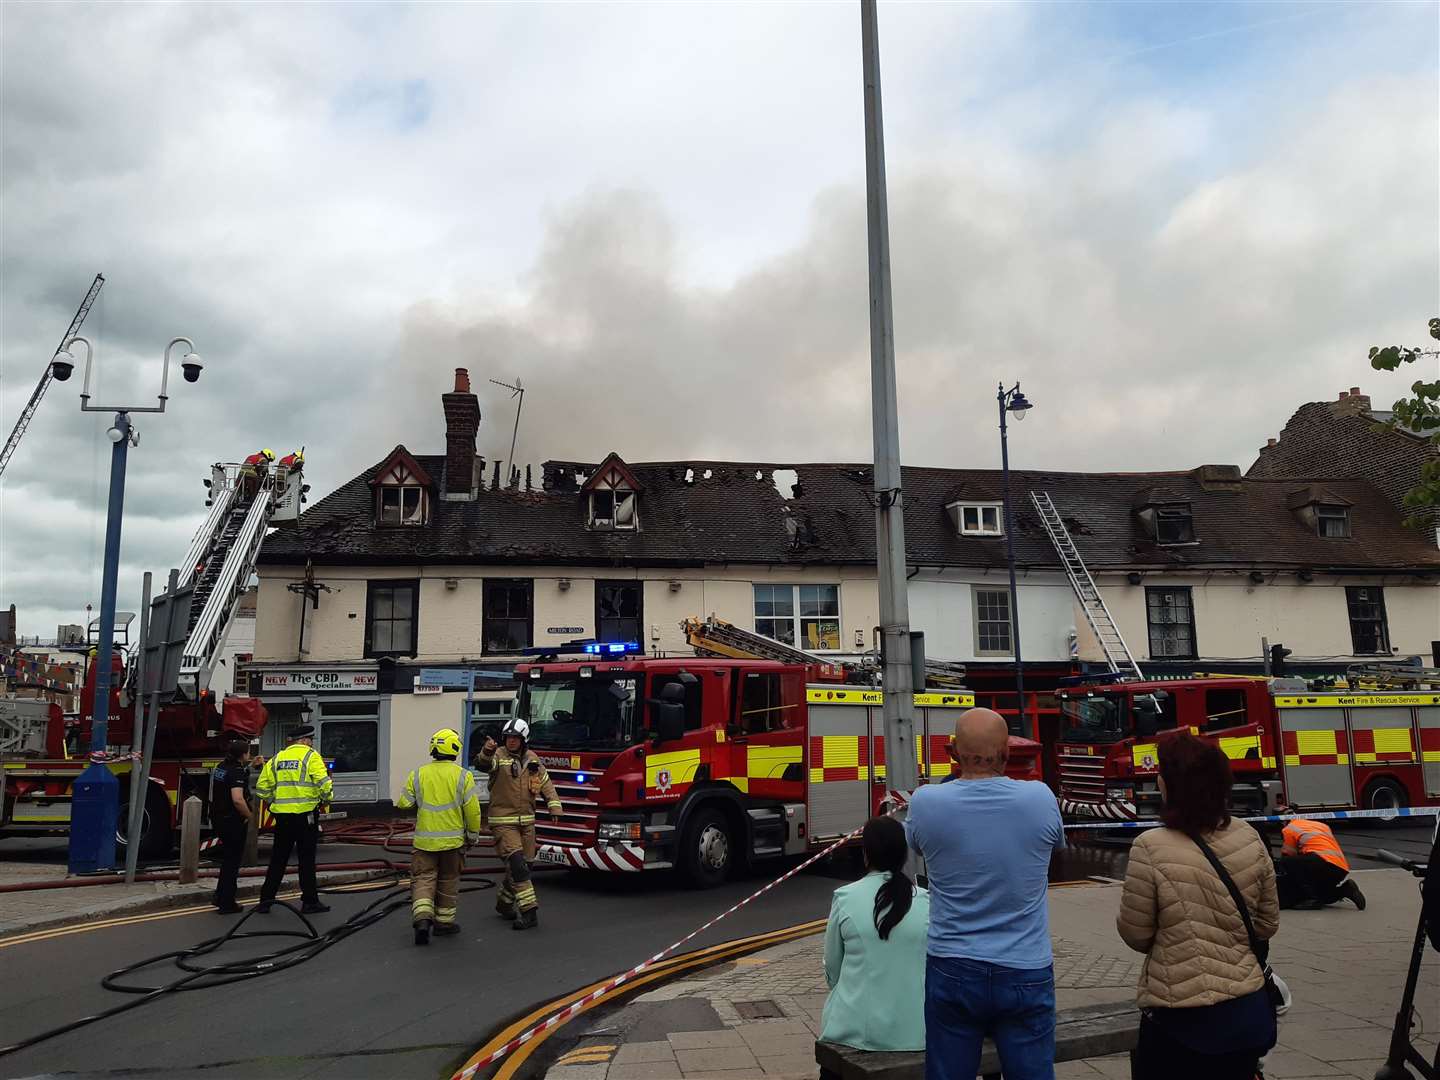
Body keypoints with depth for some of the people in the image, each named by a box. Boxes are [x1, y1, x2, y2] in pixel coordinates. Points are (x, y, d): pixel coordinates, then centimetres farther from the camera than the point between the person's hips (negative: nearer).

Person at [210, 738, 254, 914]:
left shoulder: (221, 767, 7)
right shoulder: (237, 772, -21)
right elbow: (238, 800, -32)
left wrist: (251, 765, 29)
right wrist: (248, 815, -18)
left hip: (218, 819, 9)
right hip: (233, 821, -9)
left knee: (228, 858, 23)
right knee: (232, 861, 2)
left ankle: (221, 898, 30)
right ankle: (226, 904, 8)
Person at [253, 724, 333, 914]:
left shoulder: (277, 758, 11)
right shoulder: (310, 756, -6)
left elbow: (262, 787, 10)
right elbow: (324, 782, -16)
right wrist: (326, 801, 0)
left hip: (282, 815, 5)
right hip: (305, 814, -5)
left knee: (278, 859, 13)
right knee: (307, 859, 3)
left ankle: (266, 900, 15)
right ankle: (309, 901, 8)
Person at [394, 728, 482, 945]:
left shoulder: (418, 775, -3)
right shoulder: (463, 776, -8)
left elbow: (403, 804, 1)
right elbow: (472, 809, -9)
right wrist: (473, 833, 5)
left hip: (425, 839, 0)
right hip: (453, 840, 0)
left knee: (423, 879, 5)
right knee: (448, 881, 14)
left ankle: (422, 917, -15)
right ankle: (444, 921, 22)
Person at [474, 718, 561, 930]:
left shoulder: (532, 759, 7)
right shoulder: (499, 756, -8)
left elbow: (546, 784, 14)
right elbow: (483, 764, -30)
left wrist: (554, 806, 3)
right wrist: (487, 752, -52)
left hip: (526, 821, 5)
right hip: (503, 821, -5)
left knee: (522, 865, 11)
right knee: (517, 864, -14)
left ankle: (504, 902, 32)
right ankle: (529, 912, -14)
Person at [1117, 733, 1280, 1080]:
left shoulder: (1151, 848, -20)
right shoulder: (1250, 839, -5)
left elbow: (1136, 935, -11)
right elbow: (1267, 925, 7)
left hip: (1180, 1019, -5)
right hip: (1246, 1010, 5)